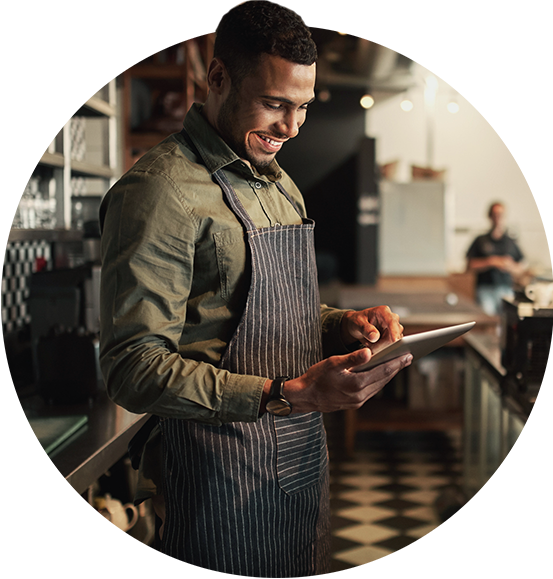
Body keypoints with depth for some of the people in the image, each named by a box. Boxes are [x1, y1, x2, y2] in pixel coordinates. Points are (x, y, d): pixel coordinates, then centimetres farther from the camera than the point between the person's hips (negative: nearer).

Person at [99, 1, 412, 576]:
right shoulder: (161, 190, -16)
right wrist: (287, 395, -29)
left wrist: (343, 324, 0)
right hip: (218, 477, -8)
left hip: (302, 459, 8)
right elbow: (133, 368, -22)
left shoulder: (279, 185, 14)